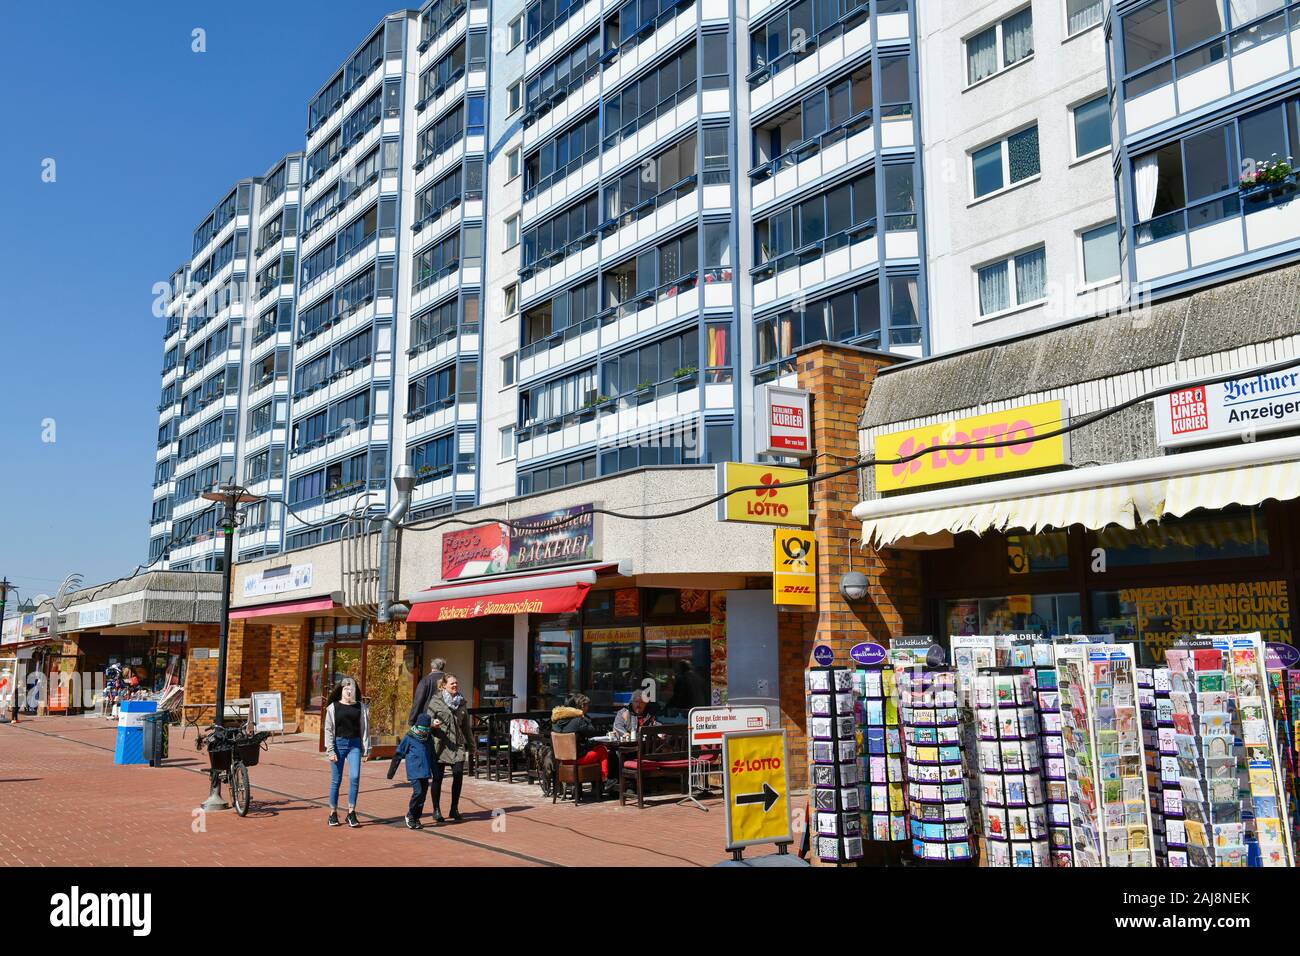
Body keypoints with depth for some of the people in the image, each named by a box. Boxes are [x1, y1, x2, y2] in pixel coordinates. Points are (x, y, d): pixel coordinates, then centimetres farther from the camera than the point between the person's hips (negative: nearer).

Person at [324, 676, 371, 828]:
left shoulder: (361, 707, 6)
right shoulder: (333, 707, 3)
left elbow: (365, 729, 8)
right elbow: (328, 729, 2)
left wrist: (365, 750, 5)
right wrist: (330, 750, -5)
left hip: (354, 744, 1)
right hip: (338, 743, 0)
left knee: (354, 777, -12)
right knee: (336, 780, 4)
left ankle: (351, 812, -2)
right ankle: (333, 813, 16)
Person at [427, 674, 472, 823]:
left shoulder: (461, 702, 13)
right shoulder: (436, 700, -1)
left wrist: (470, 745, 18)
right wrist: (433, 723, -28)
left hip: (457, 744, 3)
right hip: (440, 744, -3)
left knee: (459, 775, -6)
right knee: (437, 777, 1)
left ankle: (454, 809, 9)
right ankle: (436, 810, 13)